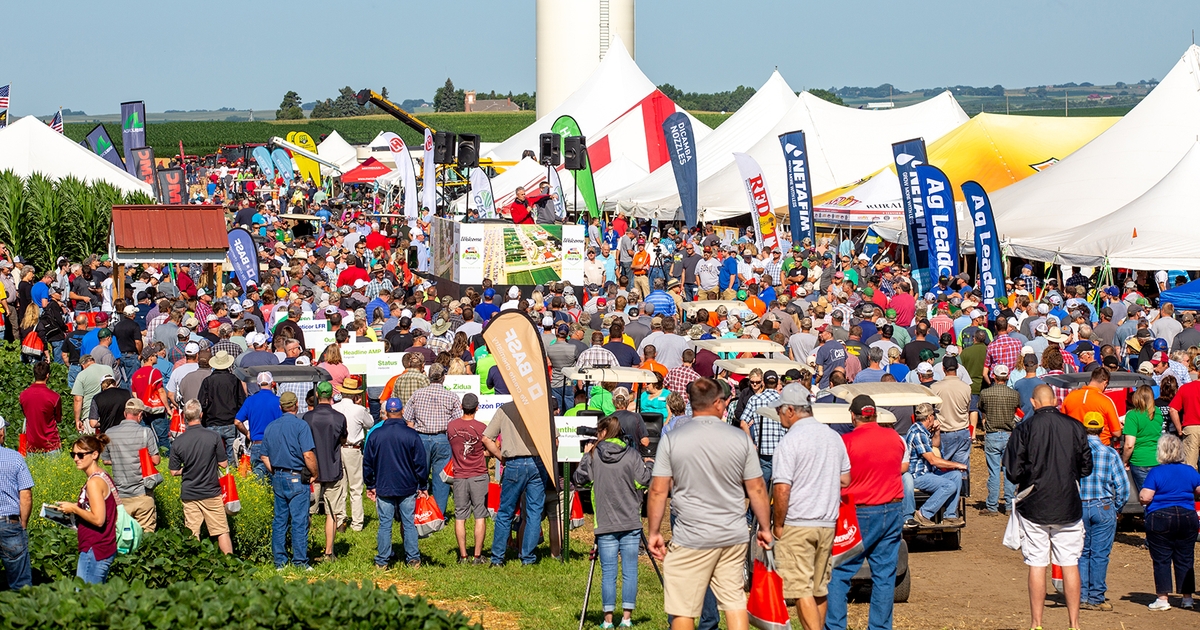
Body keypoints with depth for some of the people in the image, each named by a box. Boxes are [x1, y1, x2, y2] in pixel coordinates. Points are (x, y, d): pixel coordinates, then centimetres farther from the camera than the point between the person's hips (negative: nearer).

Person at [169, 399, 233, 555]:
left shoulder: (177, 442, -6)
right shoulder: (213, 437, -11)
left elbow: (174, 471, 0)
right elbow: (223, 463, -3)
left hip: (189, 494, 1)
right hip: (211, 492, -1)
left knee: (192, 534, 5)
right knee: (222, 531, 5)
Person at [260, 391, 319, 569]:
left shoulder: (270, 427, 9)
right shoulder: (300, 425, -10)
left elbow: (264, 456, 12)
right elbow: (308, 455, -16)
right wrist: (315, 473, -2)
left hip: (277, 477, 6)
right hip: (296, 478, -6)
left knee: (279, 520, 10)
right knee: (299, 521, -2)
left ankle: (279, 561, 12)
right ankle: (300, 561, -3)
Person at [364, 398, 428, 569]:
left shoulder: (375, 435, -1)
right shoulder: (411, 435, -6)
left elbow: (367, 463, 6)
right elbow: (421, 463, -1)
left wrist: (370, 485, 17)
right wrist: (423, 486, 9)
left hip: (383, 488, 1)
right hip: (408, 488, -1)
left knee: (385, 524, 5)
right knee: (409, 523, 6)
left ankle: (382, 561, 7)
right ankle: (413, 559, 8)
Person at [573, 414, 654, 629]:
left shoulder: (593, 455, -1)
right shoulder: (632, 454, -1)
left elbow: (579, 479, 4)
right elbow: (643, 481, -5)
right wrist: (649, 465, 13)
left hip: (605, 525, 0)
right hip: (631, 524, 0)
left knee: (608, 572, 2)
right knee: (630, 571, 3)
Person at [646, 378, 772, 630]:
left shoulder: (671, 440, -5)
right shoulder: (740, 439, 1)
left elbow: (658, 490, -5)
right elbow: (757, 489, 6)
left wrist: (654, 532, 5)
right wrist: (765, 528, 18)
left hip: (691, 538, -3)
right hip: (734, 536, 3)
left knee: (683, 609, 2)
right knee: (734, 600, 11)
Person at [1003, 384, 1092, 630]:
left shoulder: (1023, 429, -8)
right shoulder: (1075, 427, -2)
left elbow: (1013, 472, -8)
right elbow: (1086, 467, 5)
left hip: (1034, 506, -1)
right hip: (1069, 507, 2)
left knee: (1037, 566, 4)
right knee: (1070, 564, 7)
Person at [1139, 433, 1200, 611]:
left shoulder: (1156, 472, -9)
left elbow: (1145, 497, -15)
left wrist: (1140, 496, 8)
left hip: (1160, 518, -3)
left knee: (1161, 560, 2)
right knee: (1185, 560, 10)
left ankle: (1163, 599, 0)